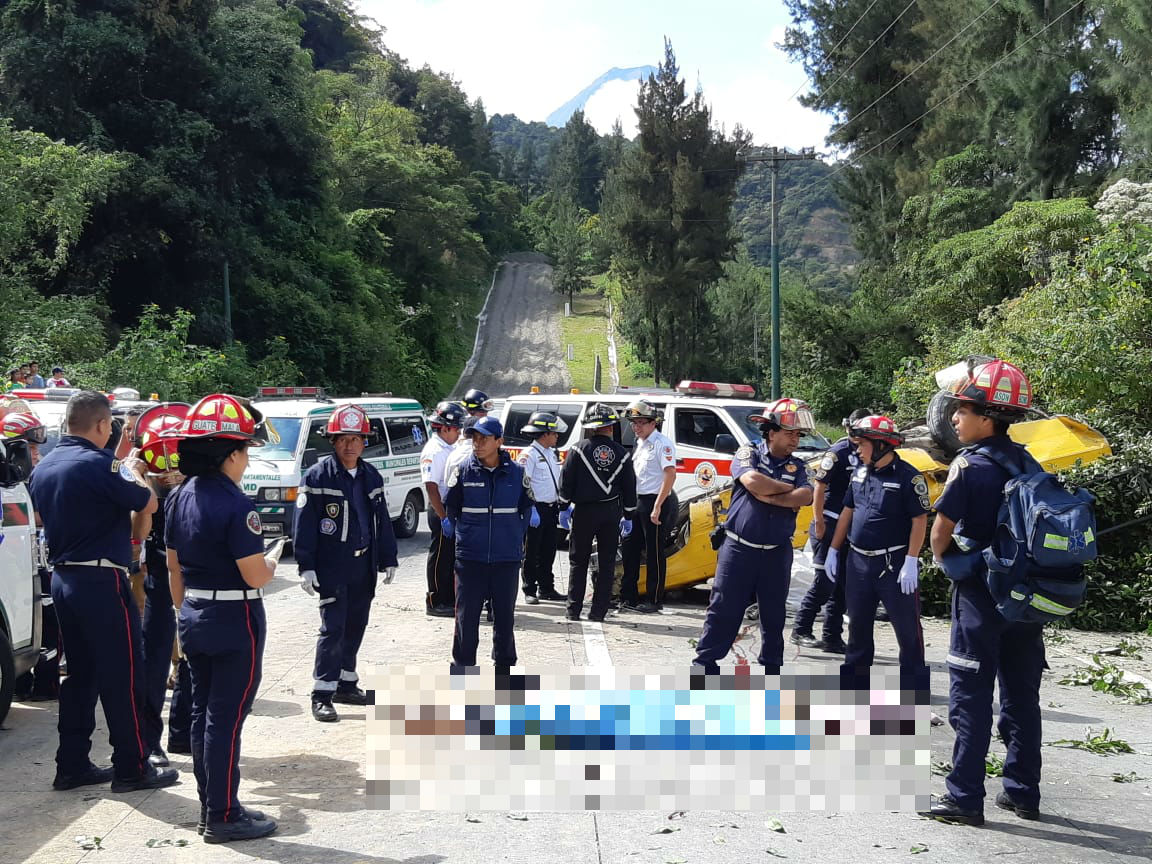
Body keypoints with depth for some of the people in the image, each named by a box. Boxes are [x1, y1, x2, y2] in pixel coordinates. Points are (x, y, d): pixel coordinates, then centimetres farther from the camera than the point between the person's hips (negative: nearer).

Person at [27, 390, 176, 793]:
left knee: (80, 674, 15)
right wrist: (133, 472, 8)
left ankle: (72, 765, 18)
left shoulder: (44, 468, 10)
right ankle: (132, 767, 5)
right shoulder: (99, 464, -17)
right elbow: (147, 503, -11)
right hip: (102, 581, -9)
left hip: (63, 579, 9)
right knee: (122, 677, -1)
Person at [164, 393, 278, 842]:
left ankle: (210, 806, 26)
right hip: (235, 622, -8)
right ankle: (223, 817, 8)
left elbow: (174, 568, 12)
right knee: (226, 719, -1)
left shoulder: (180, 497, 5)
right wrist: (272, 567, 2)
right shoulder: (235, 505, -21)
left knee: (203, 713, 15)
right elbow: (255, 576, -20)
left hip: (193, 618, 8)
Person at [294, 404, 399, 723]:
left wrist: (388, 560, 14)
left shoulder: (371, 476, 9)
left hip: (363, 567, 6)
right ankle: (322, 695, -3)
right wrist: (306, 566, -14)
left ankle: (346, 684, 26)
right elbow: (304, 524, -9)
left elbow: (382, 520, 16)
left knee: (355, 627, 13)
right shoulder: (318, 476, -8)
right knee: (333, 628, -9)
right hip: (331, 568, -6)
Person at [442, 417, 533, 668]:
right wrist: (462, 536, 7)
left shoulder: (516, 473, 0)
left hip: (507, 559, 1)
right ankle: (462, 664, 13)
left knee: (504, 614, 11)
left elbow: (526, 509, 12)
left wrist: (515, 538, 8)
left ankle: (504, 664, 25)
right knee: (466, 615, 2)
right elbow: (450, 509, 9)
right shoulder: (463, 472, -2)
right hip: (470, 558, -1)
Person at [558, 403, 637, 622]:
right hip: (611, 512, 1)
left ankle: (574, 610, 5)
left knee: (578, 562, 7)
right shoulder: (621, 453, 2)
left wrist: (564, 507, 5)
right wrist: (628, 516, 13)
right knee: (606, 563, 7)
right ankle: (598, 611, 6)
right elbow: (629, 487, 6)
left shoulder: (578, 449, -4)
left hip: (584, 511, -1)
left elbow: (566, 480, -4)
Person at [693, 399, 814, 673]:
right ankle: (706, 661, 8)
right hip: (739, 548, -4)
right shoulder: (749, 453, -1)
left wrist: (769, 496, -17)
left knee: (774, 615, 12)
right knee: (723, 609, 0)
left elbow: (805, 497, -10)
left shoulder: (797, 466, 8)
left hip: (777, 553, 4)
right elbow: (753, 481, -21)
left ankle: (771, 667, 25)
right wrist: (788, 489, -8)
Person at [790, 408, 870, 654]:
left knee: (842, 583, 9)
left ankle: (832, 637, 14)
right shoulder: (838, 452, -10)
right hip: (830, 525, -8)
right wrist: (819, 523, -16)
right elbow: (819, 487, -13)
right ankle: (801, 630, 2)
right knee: (826, 579, -8)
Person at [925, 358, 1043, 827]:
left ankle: (964, 798, 1)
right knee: (1021, 695, 13)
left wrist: (943, 558, 9)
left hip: (981, 595, -6)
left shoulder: (969, 466, -15)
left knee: (971, 699, -1)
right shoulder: (1026, 462, 4)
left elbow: (941, 529, -11)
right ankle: (1022, 792, 22)